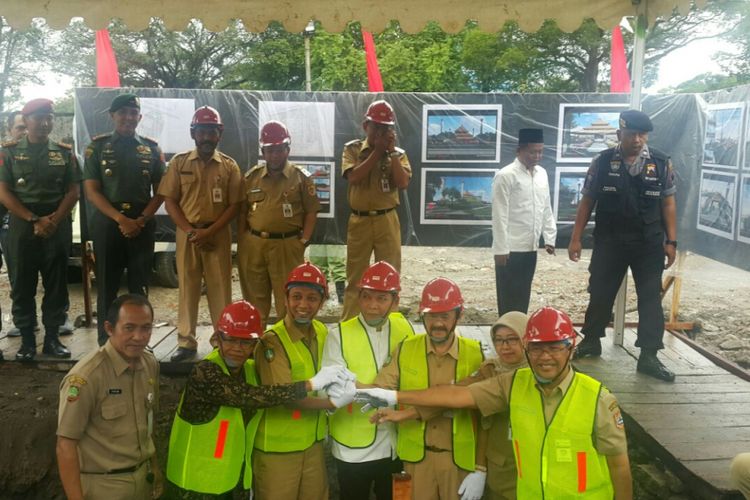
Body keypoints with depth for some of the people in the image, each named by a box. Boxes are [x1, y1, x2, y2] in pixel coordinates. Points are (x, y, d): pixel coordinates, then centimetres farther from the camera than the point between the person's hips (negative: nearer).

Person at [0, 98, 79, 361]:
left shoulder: (64, 152, 8)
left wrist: (53, 220, -10)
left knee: (56, 284, 4)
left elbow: (73, 191, 4)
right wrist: (34, 220, -13)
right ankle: (27, 339, 12)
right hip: (22, 225, -1)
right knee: (22, 285, 3)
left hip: (58, 225, 1)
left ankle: (52, 337, 13)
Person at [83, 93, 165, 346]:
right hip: (107, 223, -1)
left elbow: (160, 192, 6)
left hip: (142, 224, 1)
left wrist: (140, 220, -9)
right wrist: (121, 219, -14)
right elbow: (91, 191, -2)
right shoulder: (97, 146, 4)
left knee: (140, 285, 5)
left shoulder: (152, 148, 8)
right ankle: (105, 341, 12)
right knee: (107, 285, 4)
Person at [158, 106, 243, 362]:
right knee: (187, 287, 6)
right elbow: (169, 200, 2)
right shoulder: (179, 162, 4)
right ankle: (186, 342, 16)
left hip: (218, 234, 0)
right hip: (187, 233, 1)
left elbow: (234, 205, -1)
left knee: (220, 288, 4)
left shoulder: (229, 166, 2)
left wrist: (210, 231, -13)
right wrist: (189, 230, -11)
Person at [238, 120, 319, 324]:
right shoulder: (251, 177, 8)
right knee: (255, 297, 13)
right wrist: (243, 241, 6)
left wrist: (303, 241, -6)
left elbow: (311, 212, 1)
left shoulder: (301, 177, 0)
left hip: (287, 245, -3)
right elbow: (243, 212, 12)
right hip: (253, 245, 3)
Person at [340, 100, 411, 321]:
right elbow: (353, 177, -15)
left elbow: (403, 183, -11)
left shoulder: (398, 154, 5)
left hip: (387, 221, 1)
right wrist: (377, 150, -12)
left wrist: (391, 151, -11)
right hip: (359, 221, 0)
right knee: (355, 277, 7)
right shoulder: (352, 149, 2)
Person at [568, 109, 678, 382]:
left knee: (651, 299, 2)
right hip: (608, 242, 0)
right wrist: (576, 238, -1)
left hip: (649, 244, 1)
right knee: (600, 294, 9)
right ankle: (591, 341, 29)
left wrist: (671, 241, -1)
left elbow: (668, 203, 3)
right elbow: (587, 201, 1)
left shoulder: (662, 163, -1)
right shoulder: (602, 162, -3)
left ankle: (649, 357, 9)